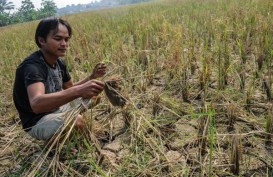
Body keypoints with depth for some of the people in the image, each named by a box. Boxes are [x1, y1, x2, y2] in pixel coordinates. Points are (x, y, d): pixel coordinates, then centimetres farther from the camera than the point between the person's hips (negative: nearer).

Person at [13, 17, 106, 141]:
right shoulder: (32, 66, -28)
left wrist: (92, 76, -7)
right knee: (76, 121, -34)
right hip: (38, 122, -8)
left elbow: (69, 89, 10)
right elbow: (36, 104, -46)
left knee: (93, 95, 12)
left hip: (57, 108, 8)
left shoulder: (59, 62, -1)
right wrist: (78, 91, -57)